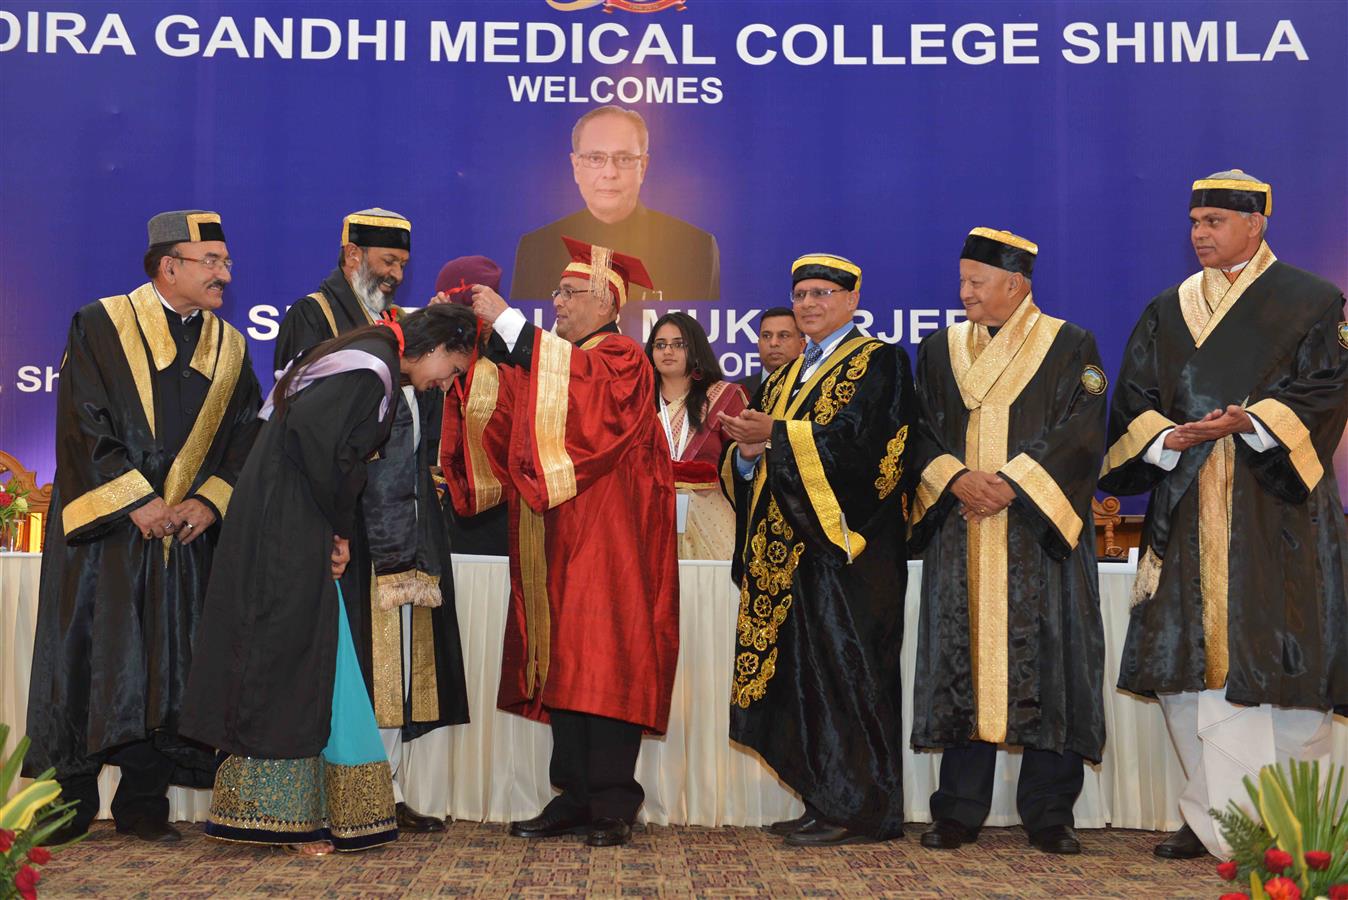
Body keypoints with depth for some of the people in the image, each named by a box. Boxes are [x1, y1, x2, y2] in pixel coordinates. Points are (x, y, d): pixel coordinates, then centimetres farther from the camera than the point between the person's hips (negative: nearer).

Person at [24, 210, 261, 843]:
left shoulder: (230, 348, 12)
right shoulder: (100, 327, -1)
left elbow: (245, 435, 7)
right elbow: (85, 425, -9)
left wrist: (210, 500, -9)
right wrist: (137, 501, -16)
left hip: (187, 530, 4)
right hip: (103, 529, -3)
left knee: (169, 663, 2)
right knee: (88, 658, -1)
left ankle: (143, 803, 12)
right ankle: (69, 805, 11)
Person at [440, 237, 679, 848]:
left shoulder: (622, 359, -3)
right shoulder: (551, 361, 20)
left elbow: (585, 384, -24)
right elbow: (500, 398, 10)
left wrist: (507, 322, -22)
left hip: (605, 541, -7)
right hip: (556, 546, 7)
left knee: (602, 665, -8)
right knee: (563, 666, 6)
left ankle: (612, 805, -4)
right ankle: (575, 796, 11)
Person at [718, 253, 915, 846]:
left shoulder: (878, 363, -1)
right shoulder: (783, 378, 21)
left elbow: (856, 439, -17)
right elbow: (745, 463, 18)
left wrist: (775, 433, -21)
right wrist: (746, 453, -5)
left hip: (844, 542, -7)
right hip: (786, 545, 8)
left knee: (843, 668, -7)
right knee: (803, 674, 7)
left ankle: (861, 808, -1)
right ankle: (825, 802, 14)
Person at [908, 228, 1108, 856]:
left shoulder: (1071, 347, 4)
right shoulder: (939, 350, 14)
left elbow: (1081, 433, -5)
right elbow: (919, 431, 9)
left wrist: (1013, 483, -15)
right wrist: (956, 479, -10)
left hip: (1039, 533, -2)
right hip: (959, 534, 3)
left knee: (1045, 662, -3)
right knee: (962, 661, 1)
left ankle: (1049, 815, 6)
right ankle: (959, 812, 8)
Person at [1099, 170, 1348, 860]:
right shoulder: (1167, 312, 16)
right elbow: (1134, 404, 11)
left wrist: (1250, 422, -19)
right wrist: (1168, 437, -11)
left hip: (1277, 511, -3)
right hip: (1187, 511, 4)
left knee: (1280, 660, -5)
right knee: (1193, 662, 1)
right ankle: (1217, 820, 9)